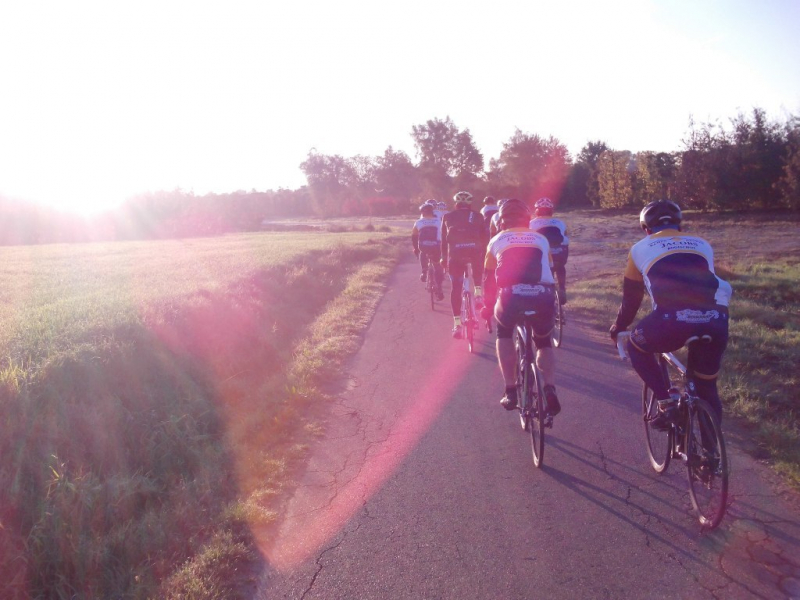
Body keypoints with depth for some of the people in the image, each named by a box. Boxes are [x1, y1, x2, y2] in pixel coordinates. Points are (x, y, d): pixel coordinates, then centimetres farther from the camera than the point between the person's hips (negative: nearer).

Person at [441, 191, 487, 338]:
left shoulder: (448, 217, 19)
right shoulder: (477, 216, 18)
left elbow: (444, 239, 19)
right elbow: (484, 237, 17)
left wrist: (444, 258, 26)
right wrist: (485, 256, 25)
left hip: (455, 253, 0)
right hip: (474, 251, 0)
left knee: (456, 287, 6)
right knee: (477, 266, 36)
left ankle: (457, 324, -1)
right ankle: (478, 293, 15)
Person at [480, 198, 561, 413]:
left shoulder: (497, 240, 23)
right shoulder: (541, 239, 27)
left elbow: (489, 277, 28)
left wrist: (488, 306, 41)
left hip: (511, 297, -1)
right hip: (543, 298, 2)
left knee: (504, 334, 31)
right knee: (544, 342, 31)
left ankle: (510, 391, 20)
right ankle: (550, 390, 8)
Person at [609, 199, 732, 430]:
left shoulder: (641, 248, 22)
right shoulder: (702, 244, 30)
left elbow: (631, 298, 29)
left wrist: (618, 328, 45)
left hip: (672, 319, -4)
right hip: (715, 320, 4)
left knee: (637, 346, 27)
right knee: (707, 387, 24)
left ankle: (667, 402, 12)